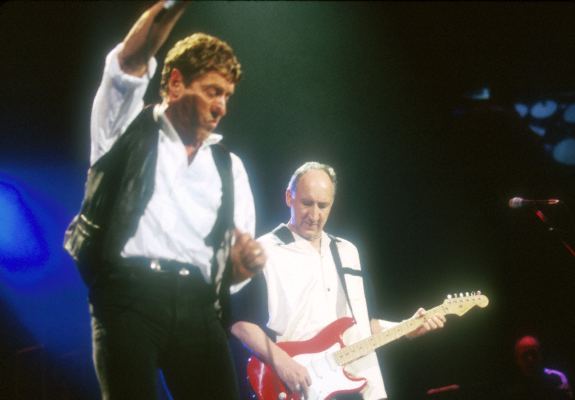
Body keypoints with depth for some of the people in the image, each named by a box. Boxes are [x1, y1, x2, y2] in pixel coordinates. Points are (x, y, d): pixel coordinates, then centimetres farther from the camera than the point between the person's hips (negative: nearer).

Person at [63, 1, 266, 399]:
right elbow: (129, 61, -6)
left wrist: (244, 264, -3)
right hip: (128, 295, -3)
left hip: (196, 305, 4)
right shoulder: (129, 128, 13)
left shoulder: (229, 166, 22)